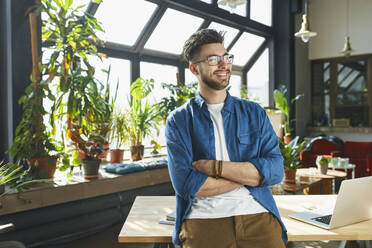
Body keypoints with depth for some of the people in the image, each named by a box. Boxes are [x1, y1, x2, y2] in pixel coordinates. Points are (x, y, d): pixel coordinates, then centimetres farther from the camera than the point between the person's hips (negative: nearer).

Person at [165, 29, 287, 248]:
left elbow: (275, 170, 1)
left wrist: (215, 166, -8)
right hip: (203, 219, -2)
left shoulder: (255, 113, 13)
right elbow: (185, 183, -7)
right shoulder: (179, 120, 5)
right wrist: (250, 174, -3)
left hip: (256, 215, 3)